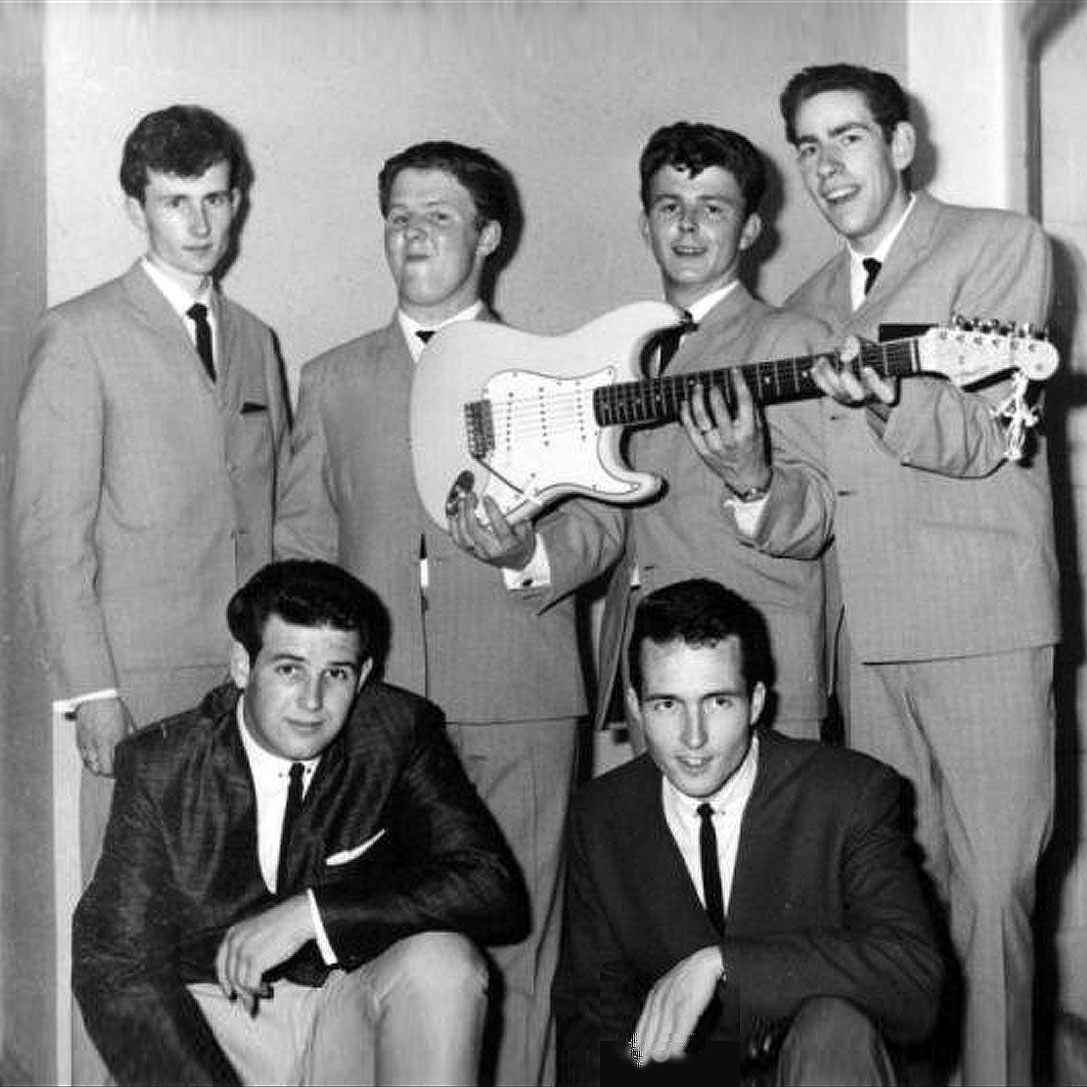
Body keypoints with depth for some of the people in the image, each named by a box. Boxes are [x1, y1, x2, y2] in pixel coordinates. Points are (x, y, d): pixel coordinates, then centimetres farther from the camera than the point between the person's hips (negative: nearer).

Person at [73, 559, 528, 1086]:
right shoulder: (160, 765, -8)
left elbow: (493, 887, -16)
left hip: (354, 1018, 2)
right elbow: (114, 965, -9)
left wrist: (310, 913, -24)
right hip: (213, 1021, -1)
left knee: (441, 961, -26)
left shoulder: (398, 733, -8)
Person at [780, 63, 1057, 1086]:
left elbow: (978, 440, -11)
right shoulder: (808, 305, 20)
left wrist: (883, 401, -29)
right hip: (860, 630, 5)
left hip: (980, 625, -5)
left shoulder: (1000, 244, 1)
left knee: (987, 888, -6)